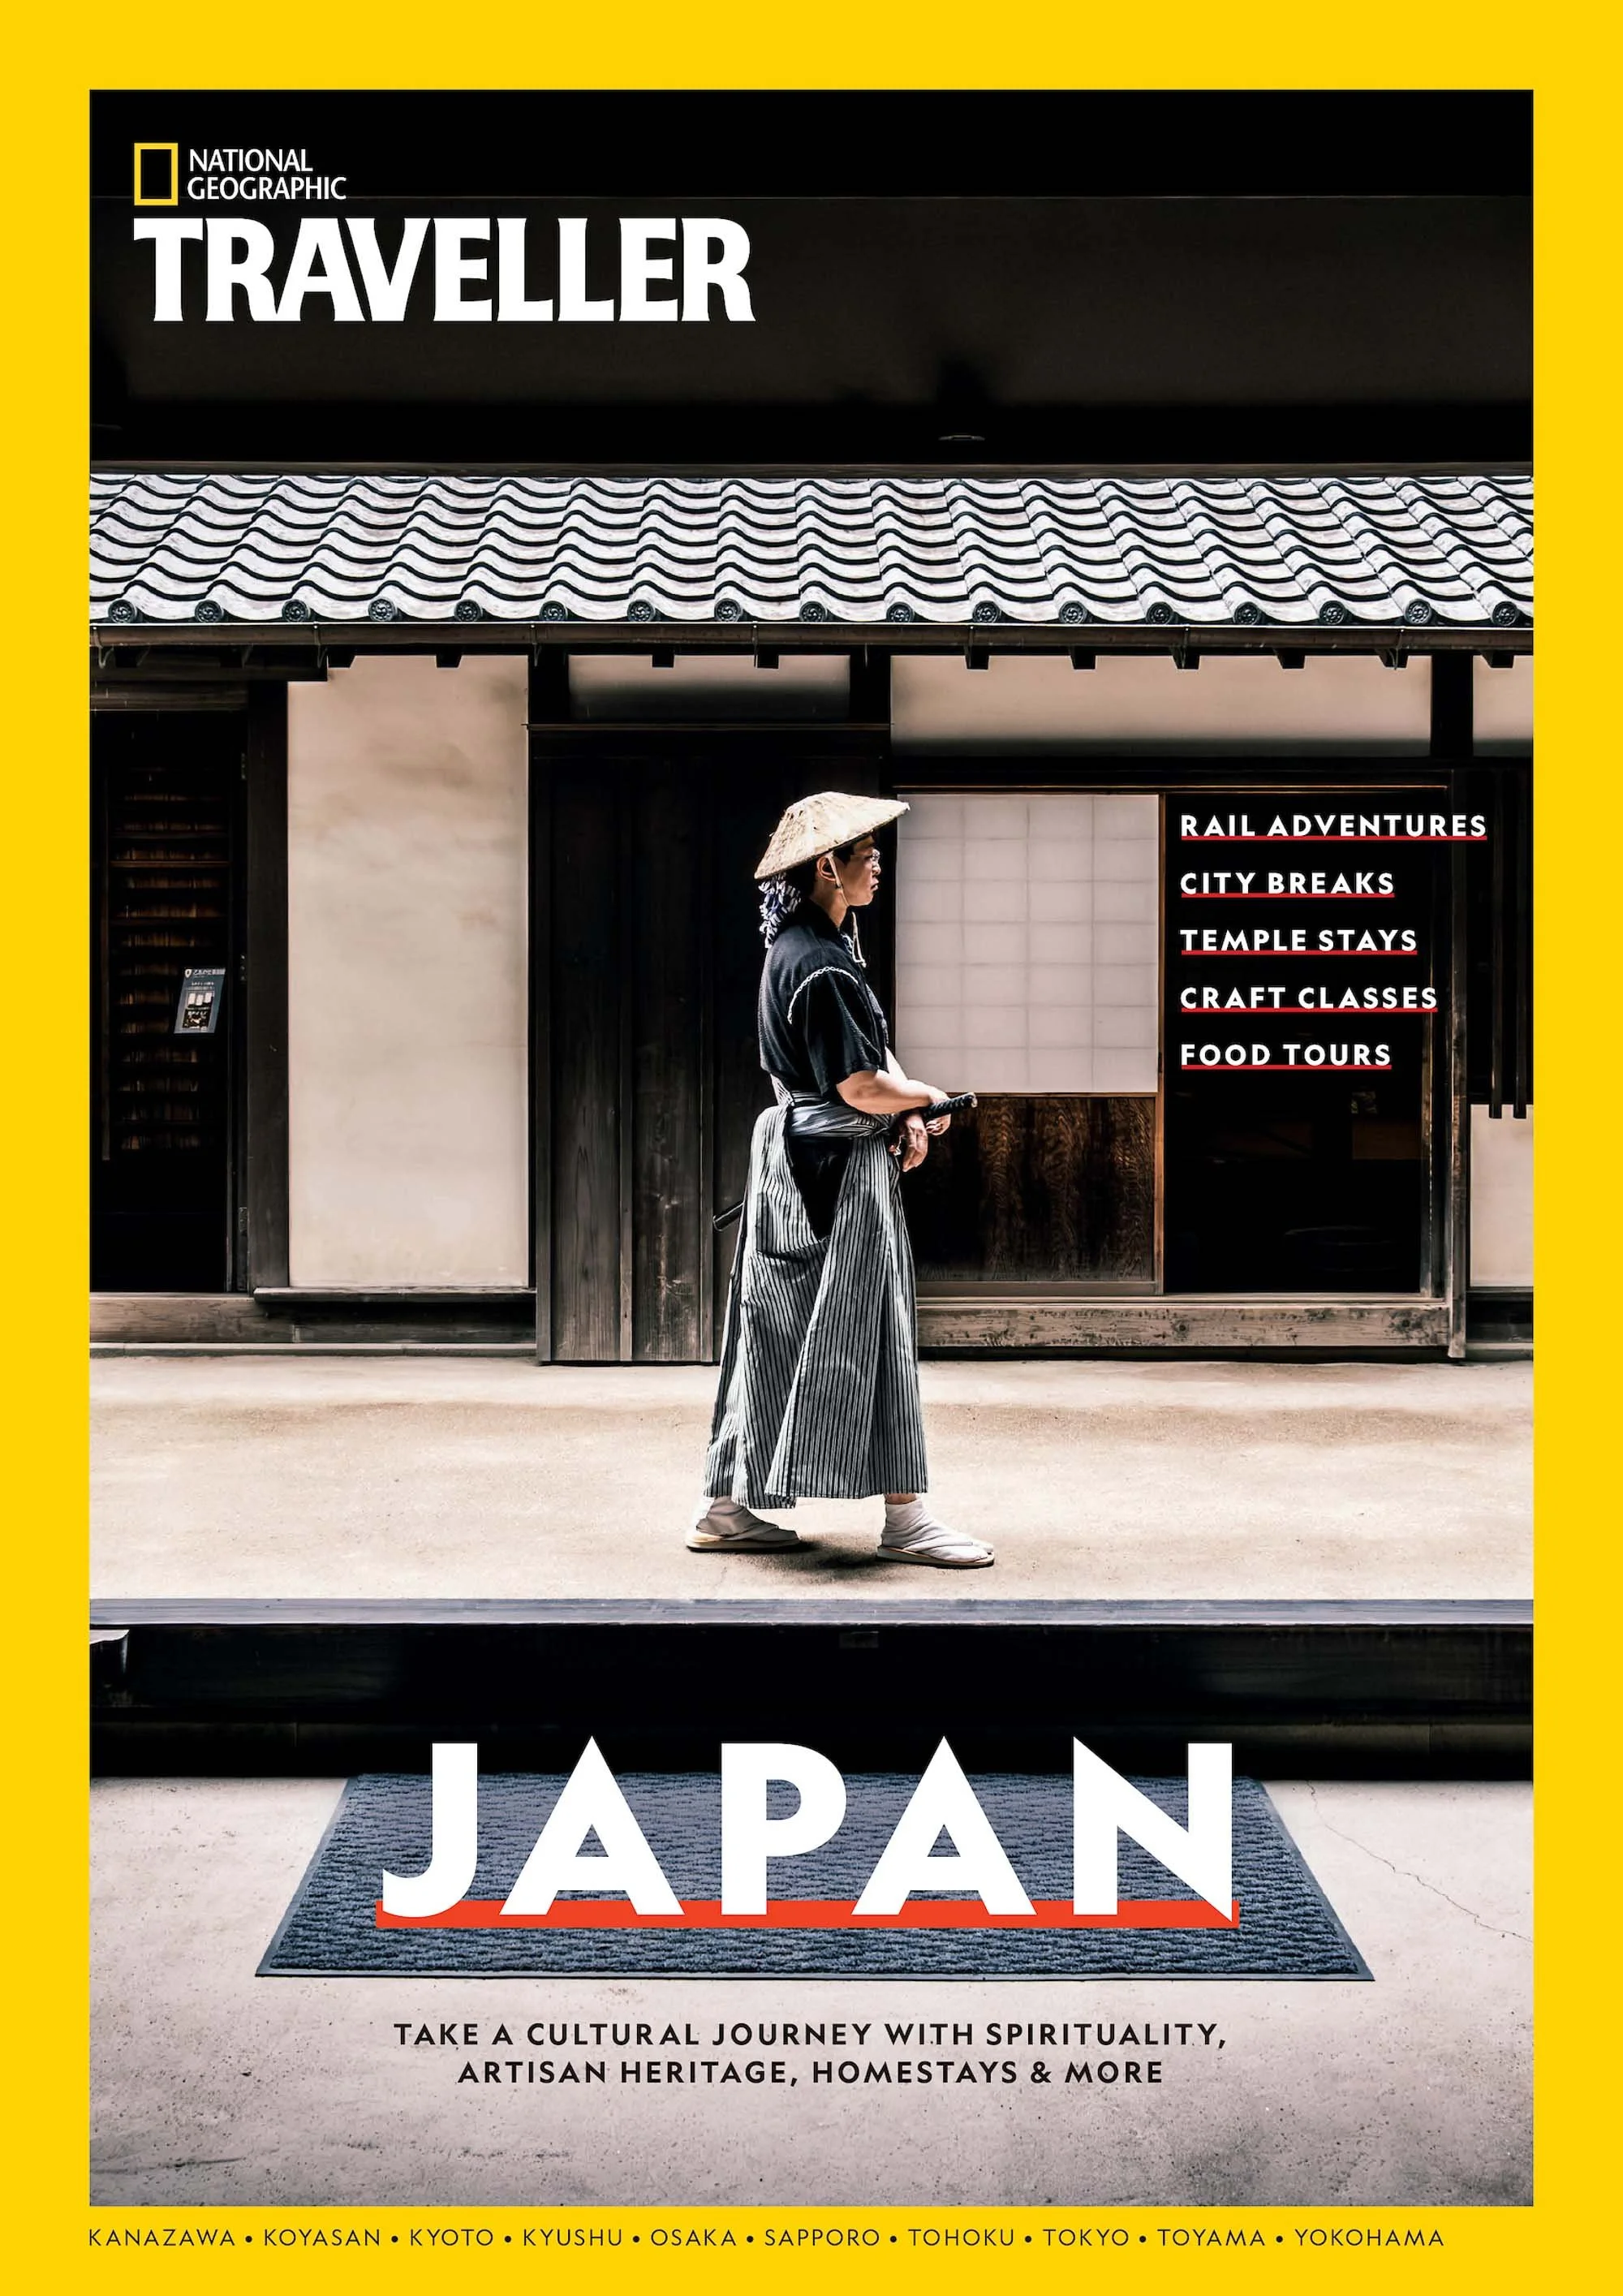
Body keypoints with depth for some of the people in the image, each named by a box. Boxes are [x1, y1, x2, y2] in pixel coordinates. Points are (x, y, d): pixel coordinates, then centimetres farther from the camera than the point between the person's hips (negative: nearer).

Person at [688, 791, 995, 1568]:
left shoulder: (820, 942, 13)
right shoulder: (815, 965, -20)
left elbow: (872, 1046, 15)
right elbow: (861, 1084, -20)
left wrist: (905, 1115, -1)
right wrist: (930, 1100, -2)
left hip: (800, 1157, 10)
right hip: (836, 1166, -10)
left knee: (777, 1341, 12)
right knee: (871, 1336, -3)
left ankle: (725, 1509, 17)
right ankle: (905, 1517, 5)